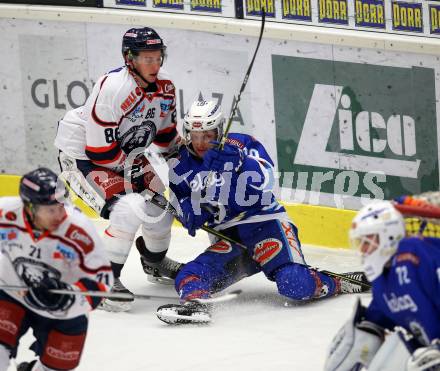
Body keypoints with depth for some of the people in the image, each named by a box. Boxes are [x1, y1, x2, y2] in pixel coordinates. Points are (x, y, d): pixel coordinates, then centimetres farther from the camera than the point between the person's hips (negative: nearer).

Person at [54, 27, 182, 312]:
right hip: (82, 155, -8)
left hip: (124, 154, 9)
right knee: (130, 209, -25)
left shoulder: (165, 87, -6)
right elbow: (100, 152, -28)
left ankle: (154, 260, 40)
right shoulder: (114, 89, -32)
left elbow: (165, 134, 12)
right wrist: (137, 170, -19)